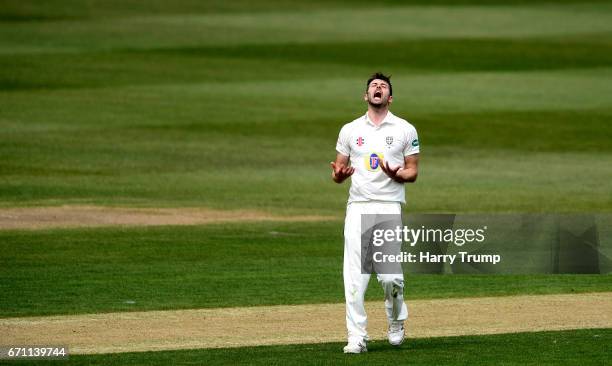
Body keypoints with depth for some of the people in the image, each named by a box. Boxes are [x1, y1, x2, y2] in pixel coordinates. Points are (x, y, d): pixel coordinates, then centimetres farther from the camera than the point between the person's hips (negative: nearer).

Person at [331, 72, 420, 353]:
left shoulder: (405, 130, 9)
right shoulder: (350, 130, 13)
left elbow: (413, 172, 8)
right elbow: (338, 172, 15)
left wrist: (396, 174, -14)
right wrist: (339, 174, -10)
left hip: (389, 207, -2)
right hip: (357, 207, 2)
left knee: (390, 275, -10)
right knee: (354, 277, -7)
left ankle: (396, 321, 18)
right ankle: (357, 338, -4)